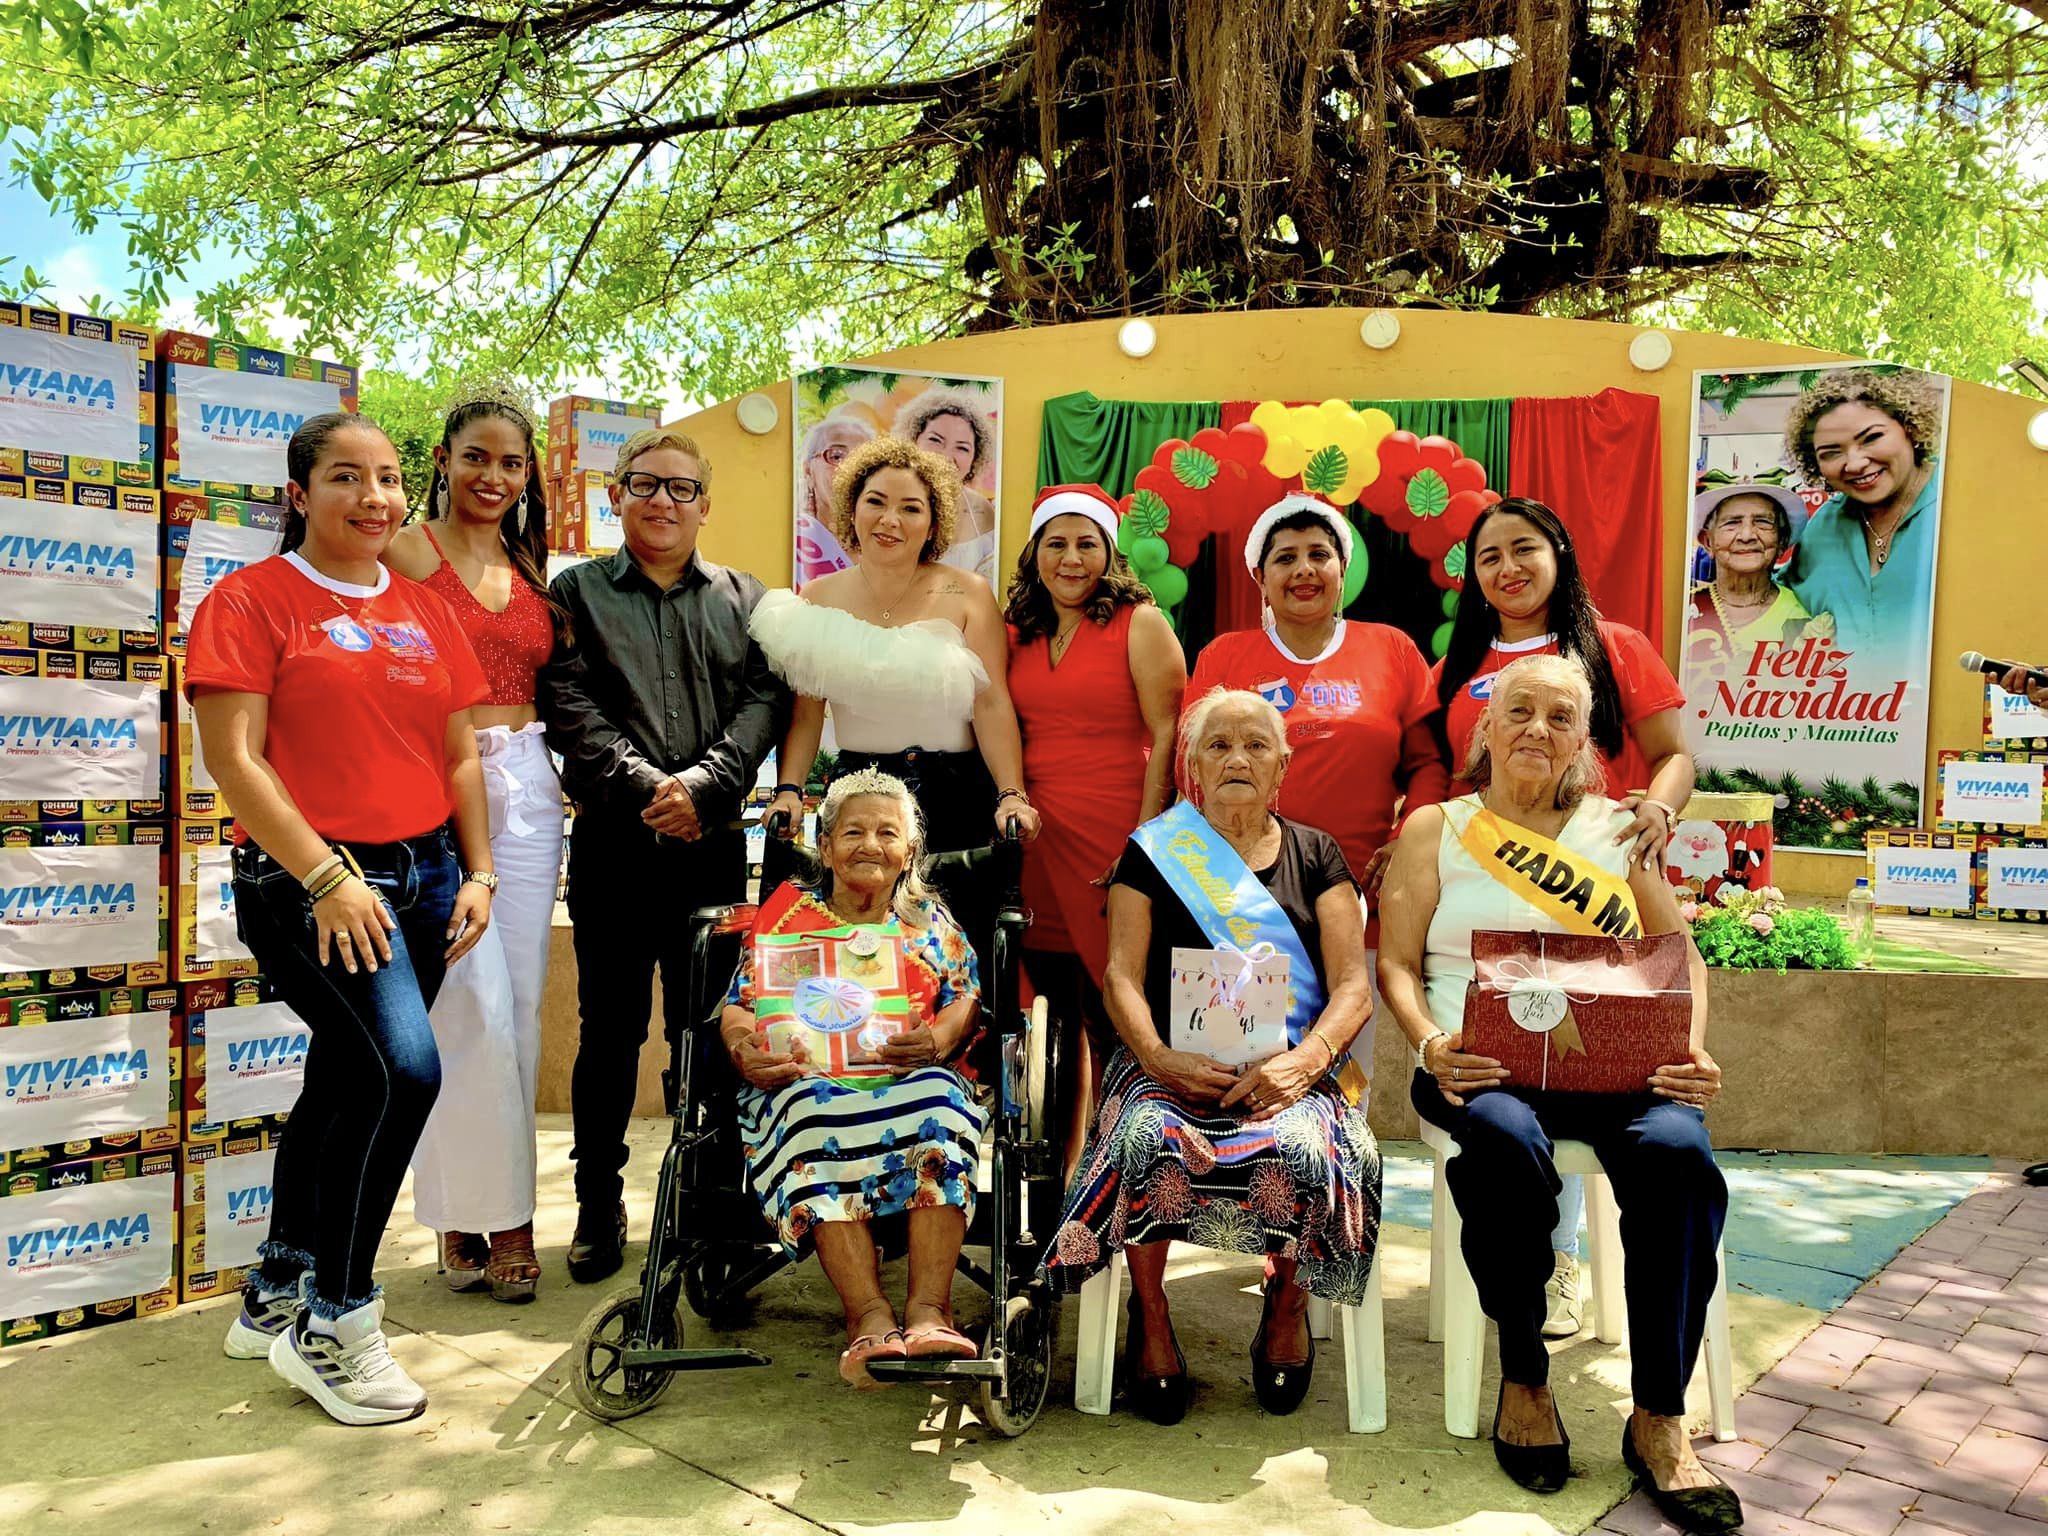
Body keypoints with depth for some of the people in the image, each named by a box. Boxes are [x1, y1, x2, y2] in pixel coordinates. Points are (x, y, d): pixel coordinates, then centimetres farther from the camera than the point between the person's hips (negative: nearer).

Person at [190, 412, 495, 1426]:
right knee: (404, 1069, -21)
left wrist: (477, 872, 8)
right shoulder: (252, 599, -3)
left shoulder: (423, 611, 14)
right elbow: (234, 760, -10)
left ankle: (274, 1302, 31)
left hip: (421, 876, 6)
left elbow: (460, 754, 16)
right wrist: (327, 875, -16)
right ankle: (336, 1323, -4)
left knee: (346, 1088, 13)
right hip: (308, 882, -6)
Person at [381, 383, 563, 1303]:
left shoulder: (531, 570, 16)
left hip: (526, 794, 6)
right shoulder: (406, 551, -1)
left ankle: (468, 1215, 19)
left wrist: (569, 776, 7)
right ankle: (497, 1215, 6)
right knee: (476, 1006, -8)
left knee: (518, 1009, 6)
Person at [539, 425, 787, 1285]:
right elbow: (570, 709, -5)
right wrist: (645, 786, -15)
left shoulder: (744, 600, 12)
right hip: (613, 842, -1)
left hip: (713, 843, 1)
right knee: (610, 1028, 5)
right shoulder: (577, 593, 7)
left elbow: (764, 701, 0)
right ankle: (599, 1205, 19)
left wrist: (702, 781, -14)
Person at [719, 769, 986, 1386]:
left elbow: (967, 998, 12)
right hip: (808, 1084, 0)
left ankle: (929, 1309, -41)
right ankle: (869, 1314, -41)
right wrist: (743, 1051, -9)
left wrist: (940, 1040, -11)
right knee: (815, 1118, -37)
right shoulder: (783, 915, 20)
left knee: (939, 1103, -35)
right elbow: (738, 1006, 14)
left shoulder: (930, 921, 22)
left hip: (913, 1080, 1)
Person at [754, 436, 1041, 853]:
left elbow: (992, 703, -11)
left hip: (954, 797, -1)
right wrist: (788, 791, -14)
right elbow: (805, 711, -1)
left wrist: (1011, 795, -21)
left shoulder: (969, 597, -4)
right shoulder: (819, 599, 3)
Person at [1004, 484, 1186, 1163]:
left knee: (1111, 1016, -1)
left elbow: (1167, 736, -7)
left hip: (1114, 840, -5)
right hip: (1035, 840, 5)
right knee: (1055, 1013, 12)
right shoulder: (1018, 634, 14)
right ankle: (1060, 1170, 25)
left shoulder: (1139, 623, -1)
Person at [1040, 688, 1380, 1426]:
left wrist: (1302, 1063, -14)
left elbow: (1353, 987, 5)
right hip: (1172, 1065, 0)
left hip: (1286, 1070, 1)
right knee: (1147, 1140, -34)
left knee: (1305, 1151, -32)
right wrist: (1159, 1057, -16)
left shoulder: (1316, 855, 15)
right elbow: (1121, 976, 4)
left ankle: (1288, 1303, 1)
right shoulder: (1153, 851, 12)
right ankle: (1150, 1311, -6)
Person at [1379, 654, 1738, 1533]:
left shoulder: (1617, 828, 19)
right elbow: (1396, 964, 6)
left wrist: (1691, 1049, -3)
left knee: (1676, 1150, -31)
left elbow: (1681, 956, 16)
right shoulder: (1436, 828, 14)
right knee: (1507, 1141, -36)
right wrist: (1430, 1046, -13)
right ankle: (1523, 1382, -13)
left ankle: (1659, 1420, -17)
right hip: (1482, 1061, -2)